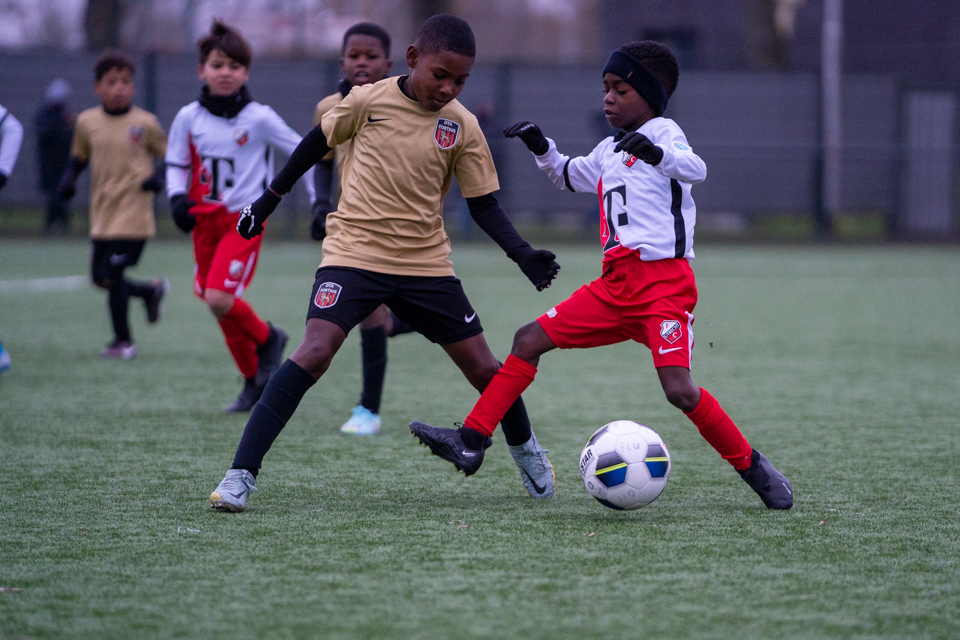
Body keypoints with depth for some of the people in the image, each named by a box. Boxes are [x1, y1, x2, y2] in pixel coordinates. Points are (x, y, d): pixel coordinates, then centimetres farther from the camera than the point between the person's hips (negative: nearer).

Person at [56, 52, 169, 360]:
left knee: (112, 275, -9)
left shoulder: (145, 123, -6)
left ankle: (123, 340, 7)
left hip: (133, 215, -5)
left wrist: (160, 177, -16)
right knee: (100, 277, 8)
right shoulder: (87, 122, 4)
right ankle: (152, 291, 35)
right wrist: (68, 180, -1)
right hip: (102, 215, 5)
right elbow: (79, 157, 17)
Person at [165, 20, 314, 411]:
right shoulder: (188, 118, 2)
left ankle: (267, 338, 7)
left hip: (244, 219, -4)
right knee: (219, 306, 6)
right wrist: (178, 198, -4)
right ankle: (254, 382, 22)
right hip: (204, 219, 5)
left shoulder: (259, 119, -7)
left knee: (219, 298, -22)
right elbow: (176, 164, 14)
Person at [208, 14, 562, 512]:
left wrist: (523, 254, -11)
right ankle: (241, 475, -22)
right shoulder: (368, 101, -7)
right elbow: (317, 143, 10)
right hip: (354, 252, -3)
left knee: (484, 368, 5)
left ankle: (525, 450, 36)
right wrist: (269, 200, 16)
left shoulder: (462, 126, -3)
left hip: (426, 262, 3)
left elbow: (483, 204, 4)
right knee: (314, 353, -23)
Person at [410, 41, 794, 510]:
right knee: (529, 340, 3)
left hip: (664, 281, -8)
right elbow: (571, 176, 42)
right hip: (616, 284, 8)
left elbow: (695, 169, -23)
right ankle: (470, 443, 5)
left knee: (678, 389, -21)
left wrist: (656, 154, -42)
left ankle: (752, 466, -3)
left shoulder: (663, 131, -3)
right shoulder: (608, 151, 21)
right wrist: (543, 149, 25)